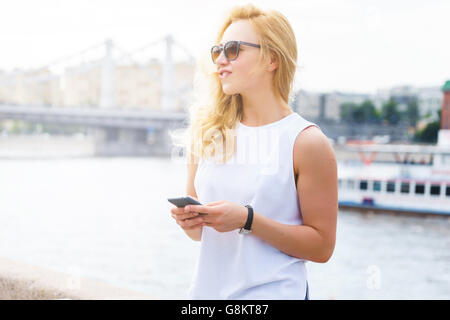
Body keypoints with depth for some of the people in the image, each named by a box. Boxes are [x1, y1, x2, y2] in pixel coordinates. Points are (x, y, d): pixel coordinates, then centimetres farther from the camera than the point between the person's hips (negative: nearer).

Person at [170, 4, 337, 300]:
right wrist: (187, 219, -11)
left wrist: (247, 220, -20)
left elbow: (322, 246, -11)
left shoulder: (307, 142, -11)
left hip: (273, 291, -4)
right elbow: (200, 232, 11)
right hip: (208, 289, 4)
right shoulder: (207, 131, 2)